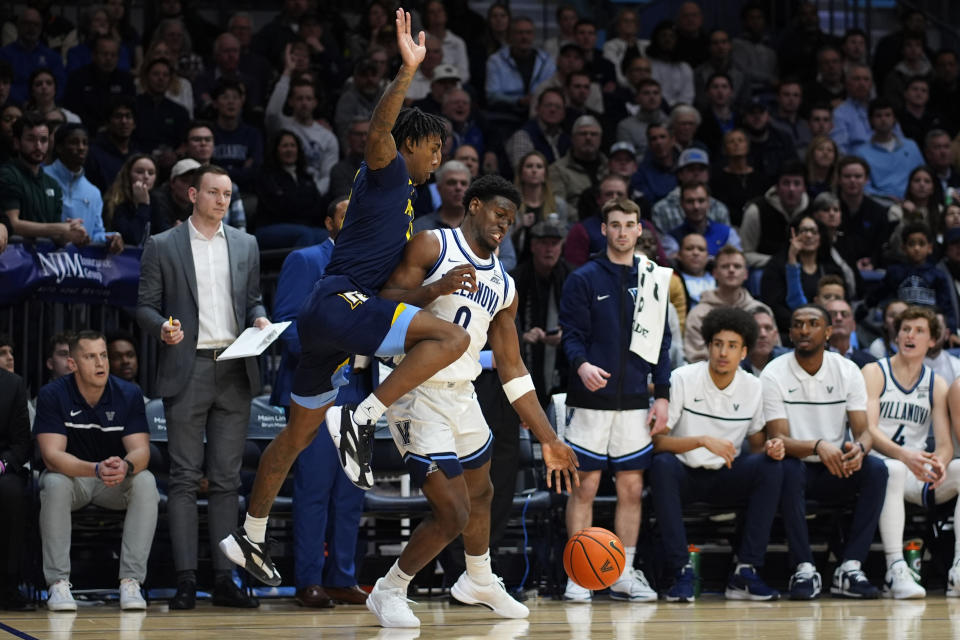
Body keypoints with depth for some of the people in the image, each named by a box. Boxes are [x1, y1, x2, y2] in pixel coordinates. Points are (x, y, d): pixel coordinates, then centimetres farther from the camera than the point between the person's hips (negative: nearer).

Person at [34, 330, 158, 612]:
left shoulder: (129, 394, -11)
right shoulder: (52, 395, -16)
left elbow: (141, 450, -17)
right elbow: (52, 456, -25)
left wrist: (125, 467, -44)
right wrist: (96, 470, -44)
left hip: (117, 482, 2)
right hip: (70, 475, -2)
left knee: (146, 482, -29)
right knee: (55, 483, -35)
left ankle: (131, 581, -27)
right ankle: (58, 583, -27)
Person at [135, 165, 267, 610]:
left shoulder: (245, 245, 14)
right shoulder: (162, 246, 4)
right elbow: (145, 306, 2)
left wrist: (259, 320, -2)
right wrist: (162, 328, -18)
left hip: (235, 372, 3)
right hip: (187, 370, -3)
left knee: (227, 478, 4)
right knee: (185, 477, -4)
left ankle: (224, 578, 5)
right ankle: (185, 580, -4)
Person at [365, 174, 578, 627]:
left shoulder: (503, 285, 11)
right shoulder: (432, 246, -7)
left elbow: (512, 368, 12)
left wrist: (549, 439, 8)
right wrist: (435, 290, -33)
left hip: (461, 395, 8)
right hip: (418, 394, -8)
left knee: (480, 493, 26)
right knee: (453, 513, -11)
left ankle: (479, 582, 53)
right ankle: (389, 591, 10)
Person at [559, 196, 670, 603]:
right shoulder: (583, 279, 1)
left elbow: (661, 341, 13)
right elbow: (571, 335, -4)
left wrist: (662, 395, 5)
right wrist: (582, 365, -25)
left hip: (635, 400, 3)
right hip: (593, 399, -3)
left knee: (632, 487, 4)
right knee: (584, 485, -3)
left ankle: (624, 574, 11)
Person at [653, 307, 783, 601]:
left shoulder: (752, 387, 0)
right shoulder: (683, 379, -12)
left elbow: (756, 445, 9)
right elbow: (656, 441, -17)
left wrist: (770, 448, -17)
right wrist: (703, 440, -32)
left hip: (726, 477, 3)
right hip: (685, 475, -3)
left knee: (770, 467, -25)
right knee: (662, 465, -36)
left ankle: (746, 571, -24)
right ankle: (681, 572, -34)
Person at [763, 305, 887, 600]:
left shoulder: (848, 371, 0)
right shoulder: (774, 374, -9)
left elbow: (863, 431, -6)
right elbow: (778, 439, -17)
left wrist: (859, 449, -32)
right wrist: (818, 447, -37)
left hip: (835, 471, 3)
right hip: (798, 466, -3)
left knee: (876, 470, -26)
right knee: (789, 470, -37)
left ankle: (849, 568, -27)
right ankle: (804, 570, -33)